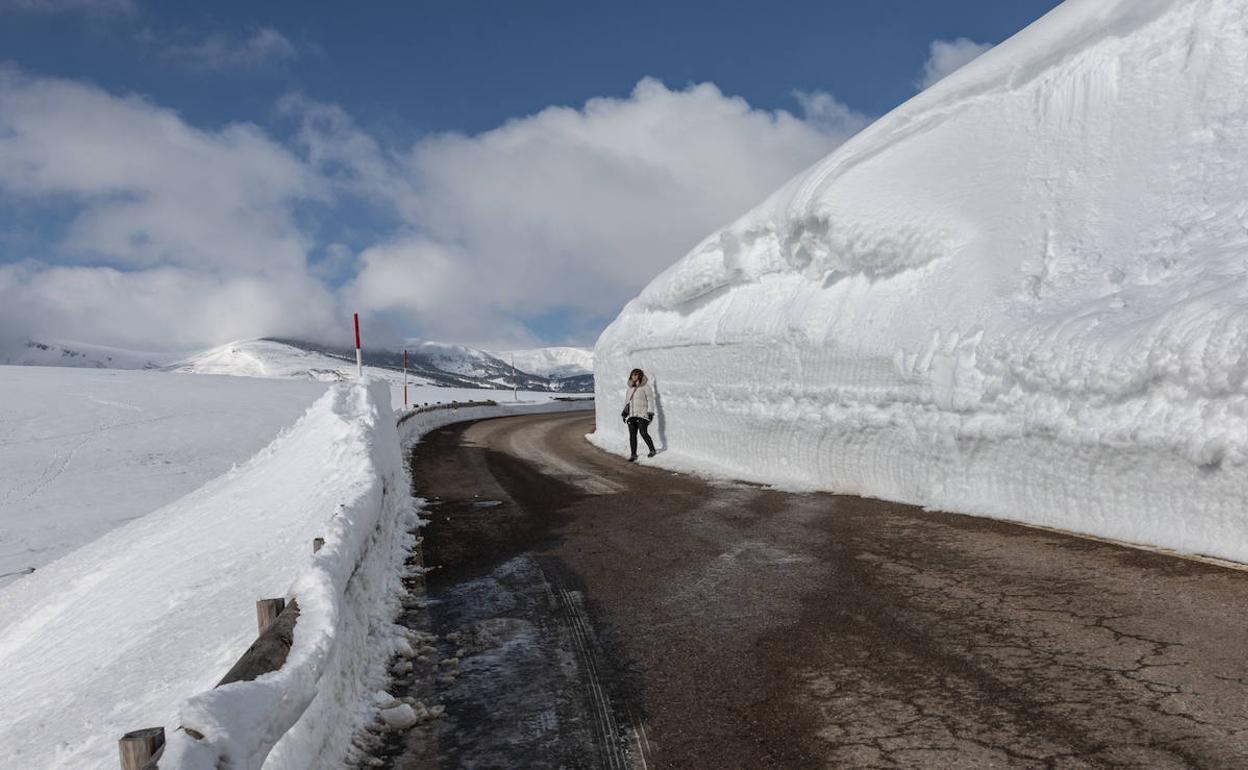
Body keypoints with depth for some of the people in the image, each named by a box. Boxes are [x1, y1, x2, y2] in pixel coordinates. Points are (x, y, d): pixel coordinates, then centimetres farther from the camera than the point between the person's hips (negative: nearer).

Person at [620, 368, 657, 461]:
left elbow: (650, 399, -6)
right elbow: (627, 400, 25)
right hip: (632, 415, 6)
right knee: (632, 434, 0)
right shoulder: (630, 388, 17)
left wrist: (650, 412, -13)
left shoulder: (645, 386, -2)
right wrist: (624, 412, 19)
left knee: (643, 432, -12)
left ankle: (652, 450, 8)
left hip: (642, 414, -6)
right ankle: (633, 454, 4)